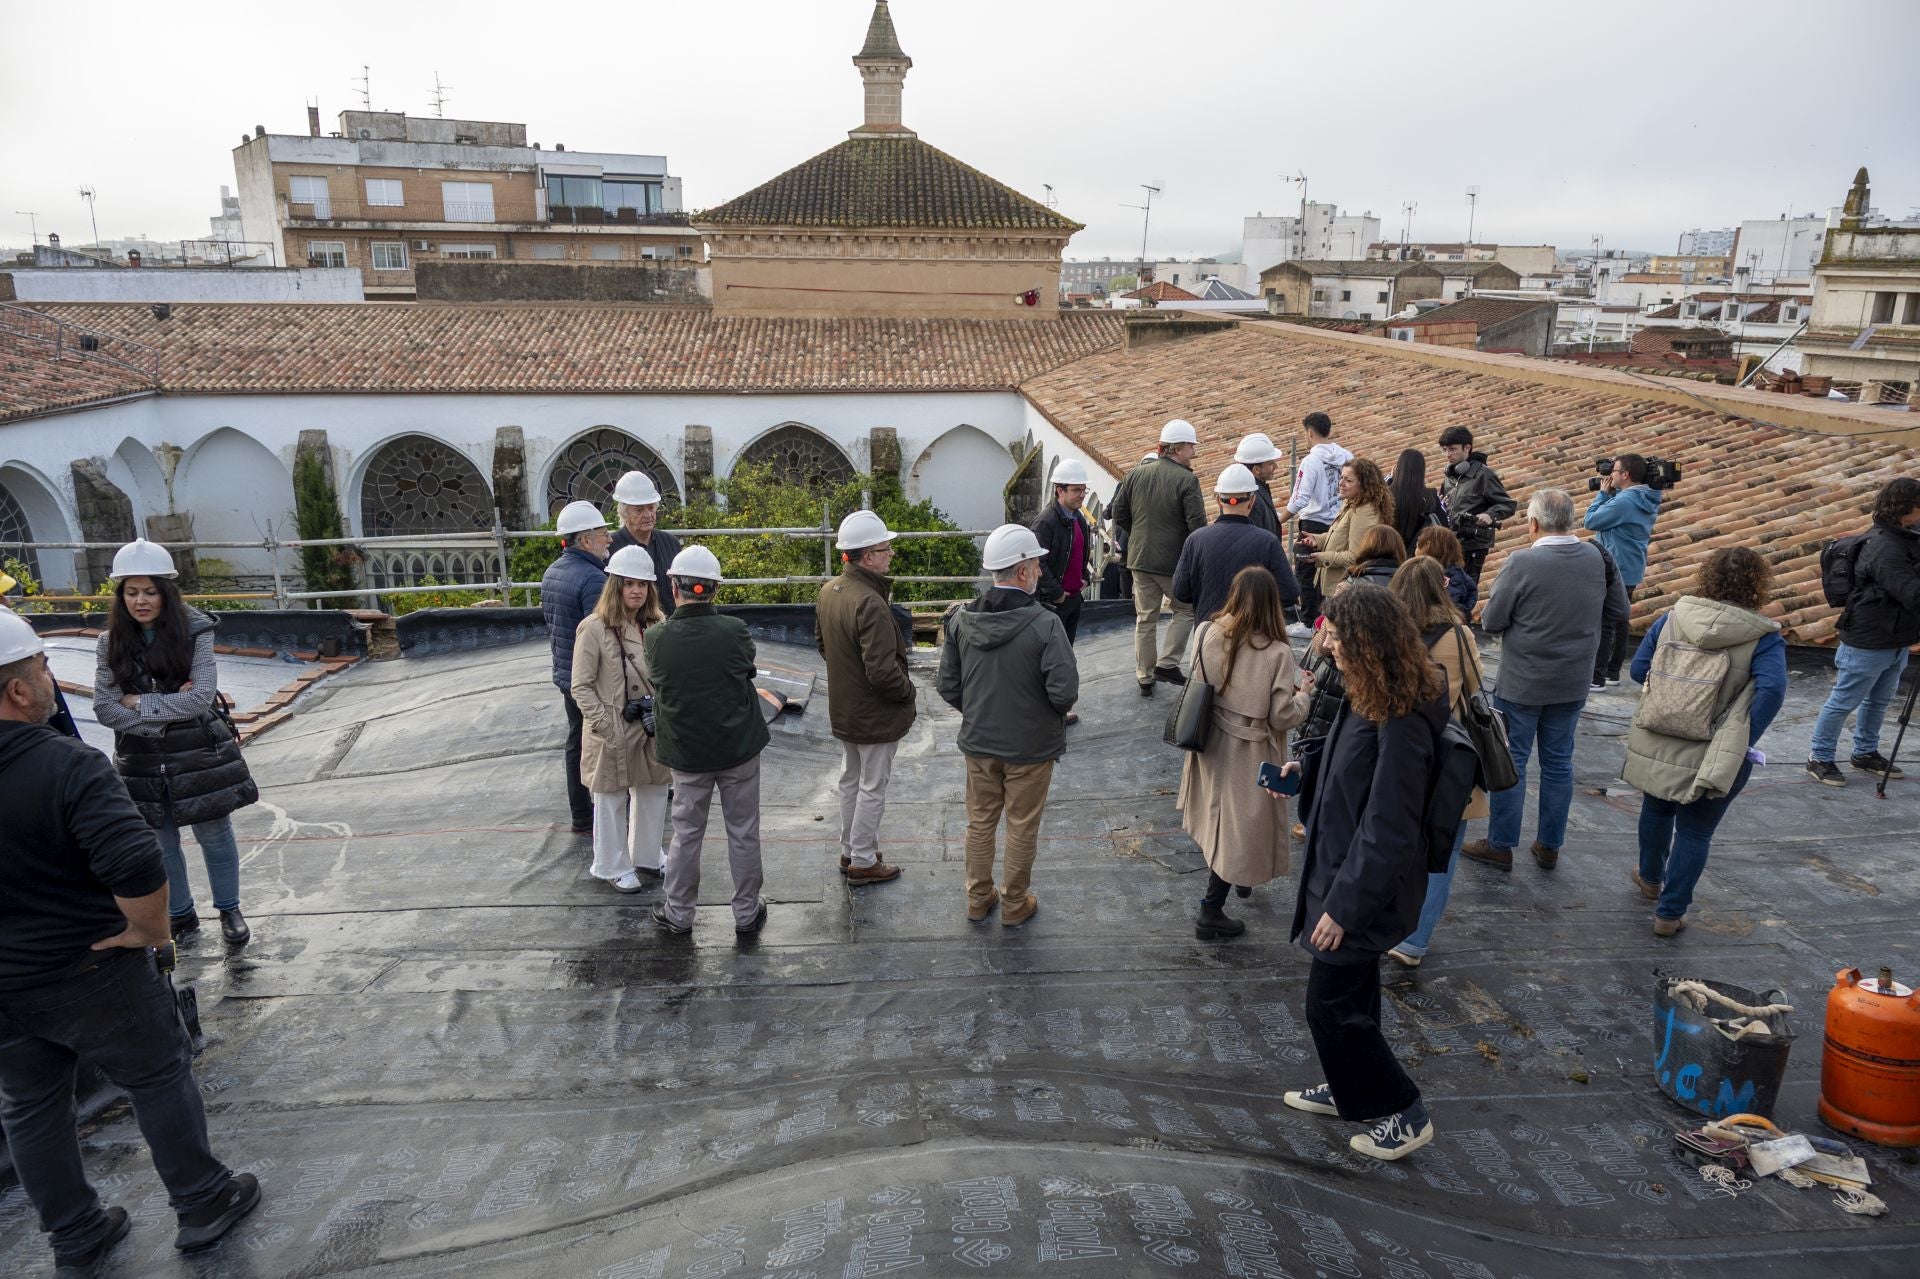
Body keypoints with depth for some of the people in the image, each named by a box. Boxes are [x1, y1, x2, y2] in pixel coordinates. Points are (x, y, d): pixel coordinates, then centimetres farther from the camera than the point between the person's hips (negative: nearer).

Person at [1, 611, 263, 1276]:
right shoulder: (67, 765, -24)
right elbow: (137, 865, -36)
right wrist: (148, 929, -18)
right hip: (91, 973, -5)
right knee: (159, 1077, 14)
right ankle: (203, 1203, 28)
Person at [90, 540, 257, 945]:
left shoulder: (195, 632, -11)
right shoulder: (111, 645, -2)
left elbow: (201, 698, -17)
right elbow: (105, 710, -7)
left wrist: (140, 703, -15)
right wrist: (169, 708, -16)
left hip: (199, 756, -3)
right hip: (142, 763, 3)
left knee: (214, 836, 11)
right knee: (159, 845, 15)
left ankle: (229, 911, 29)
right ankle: (180, 916, 33)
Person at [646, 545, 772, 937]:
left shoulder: (656, 638, -14)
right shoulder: (735, 631, -17)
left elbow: (658, 685, 2)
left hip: (686, 751, 1)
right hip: (739, 746, -1)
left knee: (686, 832, 15)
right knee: (743, 832, 12)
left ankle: (679, 913, 27)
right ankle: (747, 912, 22)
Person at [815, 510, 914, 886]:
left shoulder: (828, 591, -1)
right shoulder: (871, 603, -30)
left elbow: (822, 641, 14)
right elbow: (883, 672, -31)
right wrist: (907, 689, -13)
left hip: (843, 709, 9)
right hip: (876, 715, -8)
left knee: (850, 780, 22)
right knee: (872, 788, 7)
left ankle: (849, 850, 36)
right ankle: (863, 862, 20)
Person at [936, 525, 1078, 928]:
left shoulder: (961, 620, -9)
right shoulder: (1044, 625, -23)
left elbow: (948, 688, -2)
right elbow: (1064, 692, -24)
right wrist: (1056, 708, -1)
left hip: (978, 742, 4)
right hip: (1030, 746, -4)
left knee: (980, 822, 20)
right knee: (1022, 828, 14)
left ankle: (978, 900, 35)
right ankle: (1015, 905, 30)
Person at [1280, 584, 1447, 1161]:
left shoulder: (1401, 719, -28)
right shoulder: (1372, 696, 1)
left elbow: (1389, 828, -26)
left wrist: (1345, 905, -22)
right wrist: (1306, 771, 16)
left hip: (1366, 886, -9)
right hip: (1344, 872, 9)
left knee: (1332, 1004, 5)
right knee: (1349, 995, 23)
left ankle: (1404, 1113, 22)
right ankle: (1349, 1090, 41)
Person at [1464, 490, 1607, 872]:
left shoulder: (1523, 562, -20)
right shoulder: (1595, 558, -2)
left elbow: (1491, 622, -14)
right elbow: (1603, 611, 12)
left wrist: (1487, 613, 6)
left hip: (1521, 682, -5)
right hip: (1573, 682, 5)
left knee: (1510, 762, 6)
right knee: (1558, 764, 14)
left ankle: (1500, 846, 15)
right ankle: (1549, 846, 24)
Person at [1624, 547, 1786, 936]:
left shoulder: (1674, 616, -4)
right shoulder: (1762, 637, -12)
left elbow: (1639, 669, 0)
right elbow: (1772, 690, -25)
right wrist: (1742, 743, -17)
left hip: (1656, 745, 3)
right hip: (1715, 760, -3)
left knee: (1656, 810, 27)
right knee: (1694, 833, 11)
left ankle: (1650, 879, 49)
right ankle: (1669, 914, 18)